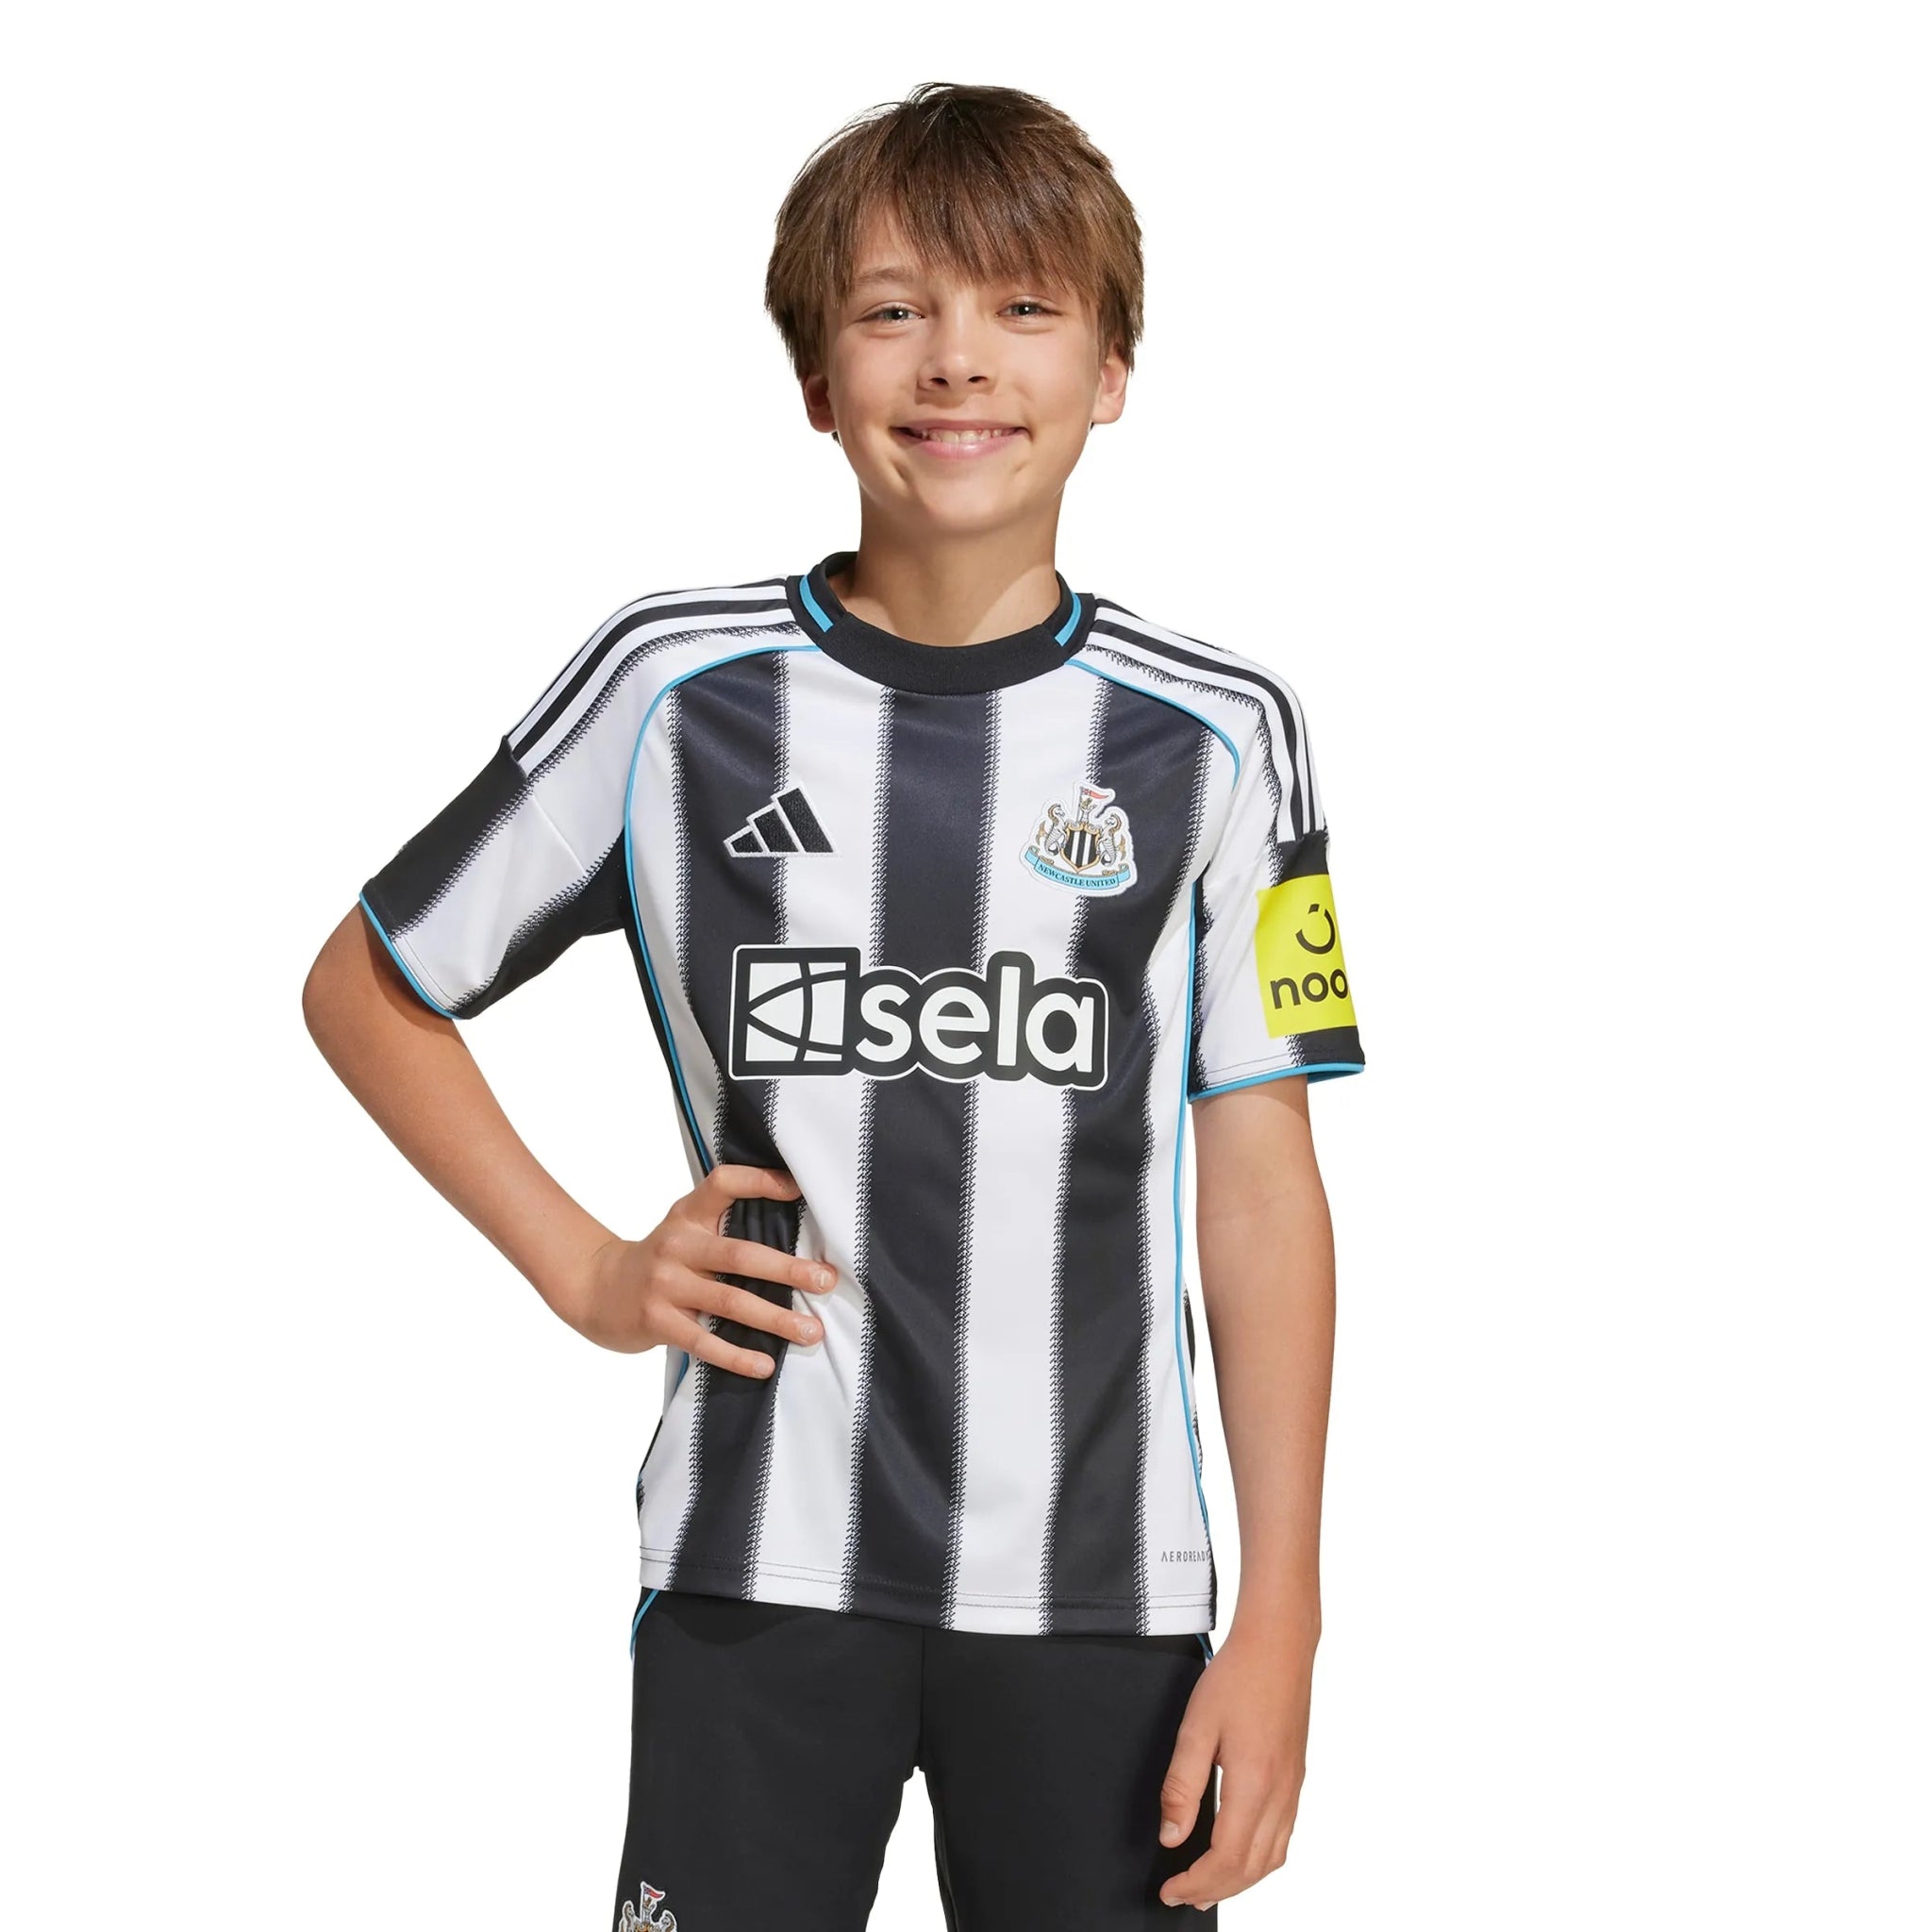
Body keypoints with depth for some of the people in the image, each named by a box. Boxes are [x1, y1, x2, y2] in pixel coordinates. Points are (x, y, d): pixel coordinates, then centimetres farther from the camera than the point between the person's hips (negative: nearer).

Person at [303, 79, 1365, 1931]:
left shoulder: (1212, 733, 0)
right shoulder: (674, 688, -1)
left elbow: (1262, 1191, 2)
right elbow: (365, 987, 11)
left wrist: (1279, 1624, -2)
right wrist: (584, 1272, 1)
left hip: (1101, 1584, 1)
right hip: (759, 1568, 0)